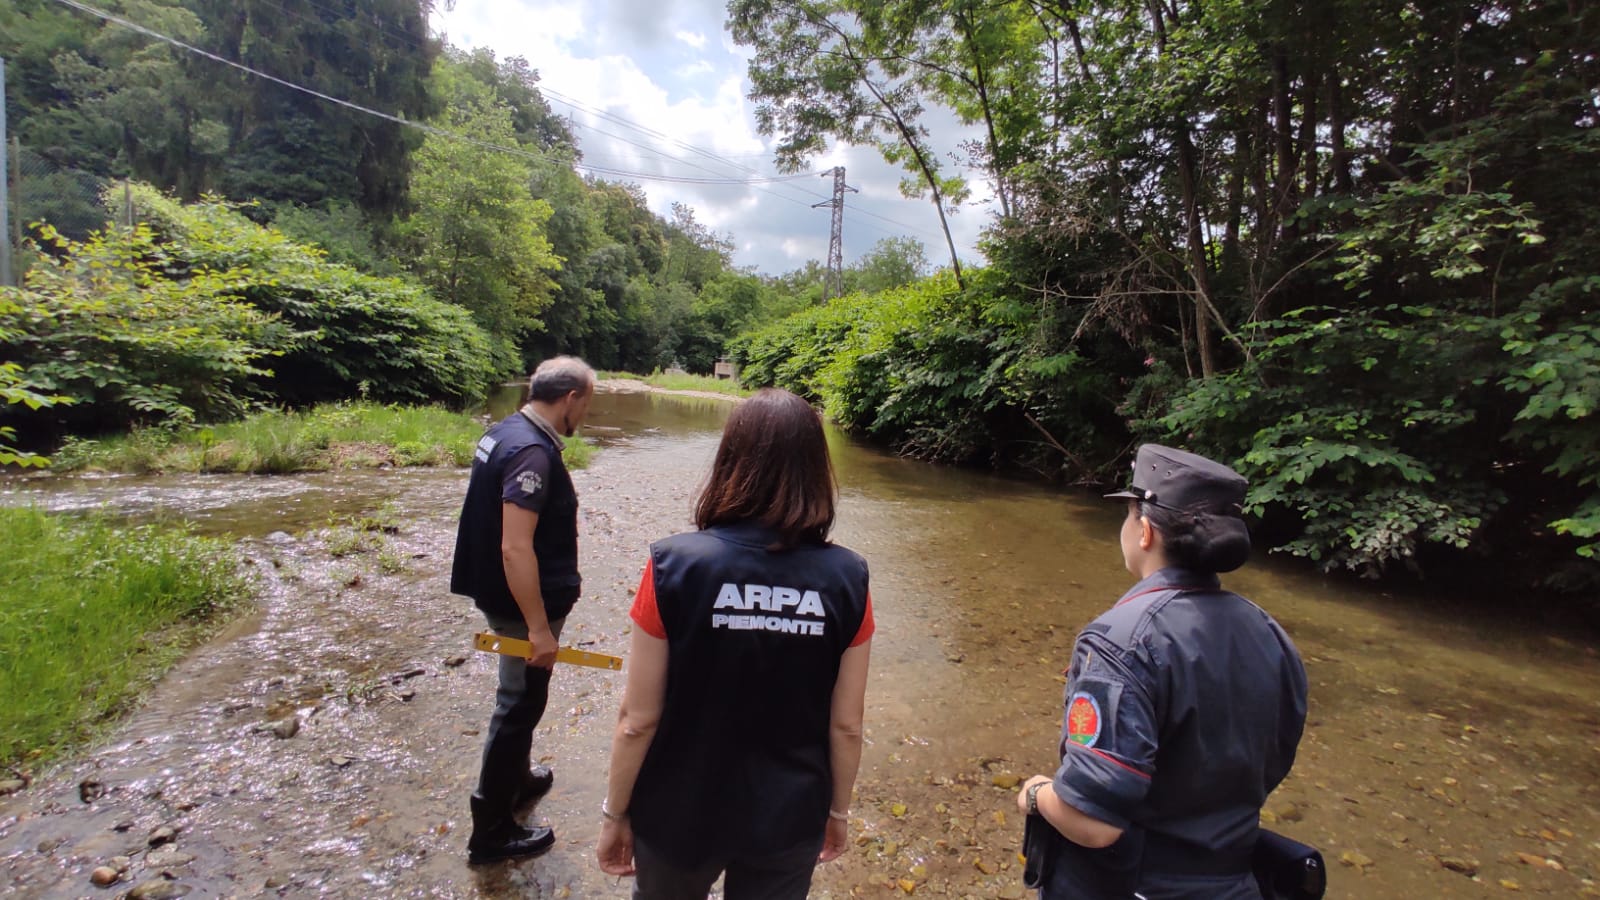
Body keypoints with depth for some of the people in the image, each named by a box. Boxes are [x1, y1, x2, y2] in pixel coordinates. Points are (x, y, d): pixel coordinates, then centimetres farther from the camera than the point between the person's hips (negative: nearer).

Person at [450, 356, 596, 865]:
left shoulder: (505, 432, 5)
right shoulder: (533, 452, -26)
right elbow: (516, 547, -30)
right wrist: (539, 628, -26)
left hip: (501, 594, 10)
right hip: (524, 604, -10)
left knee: (521, 697, 26)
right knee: (520, 706, 6)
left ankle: (517, 780, 46)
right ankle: (492, 832, 22)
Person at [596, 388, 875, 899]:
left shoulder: (674, 567, -21)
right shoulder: (847, 580, -16)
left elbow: (638, 719, -14)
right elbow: (846, 726, -7)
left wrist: (615, 812, 2)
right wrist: (837, 809, 10)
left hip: (680, 814, -1)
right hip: (790, 820, 1)